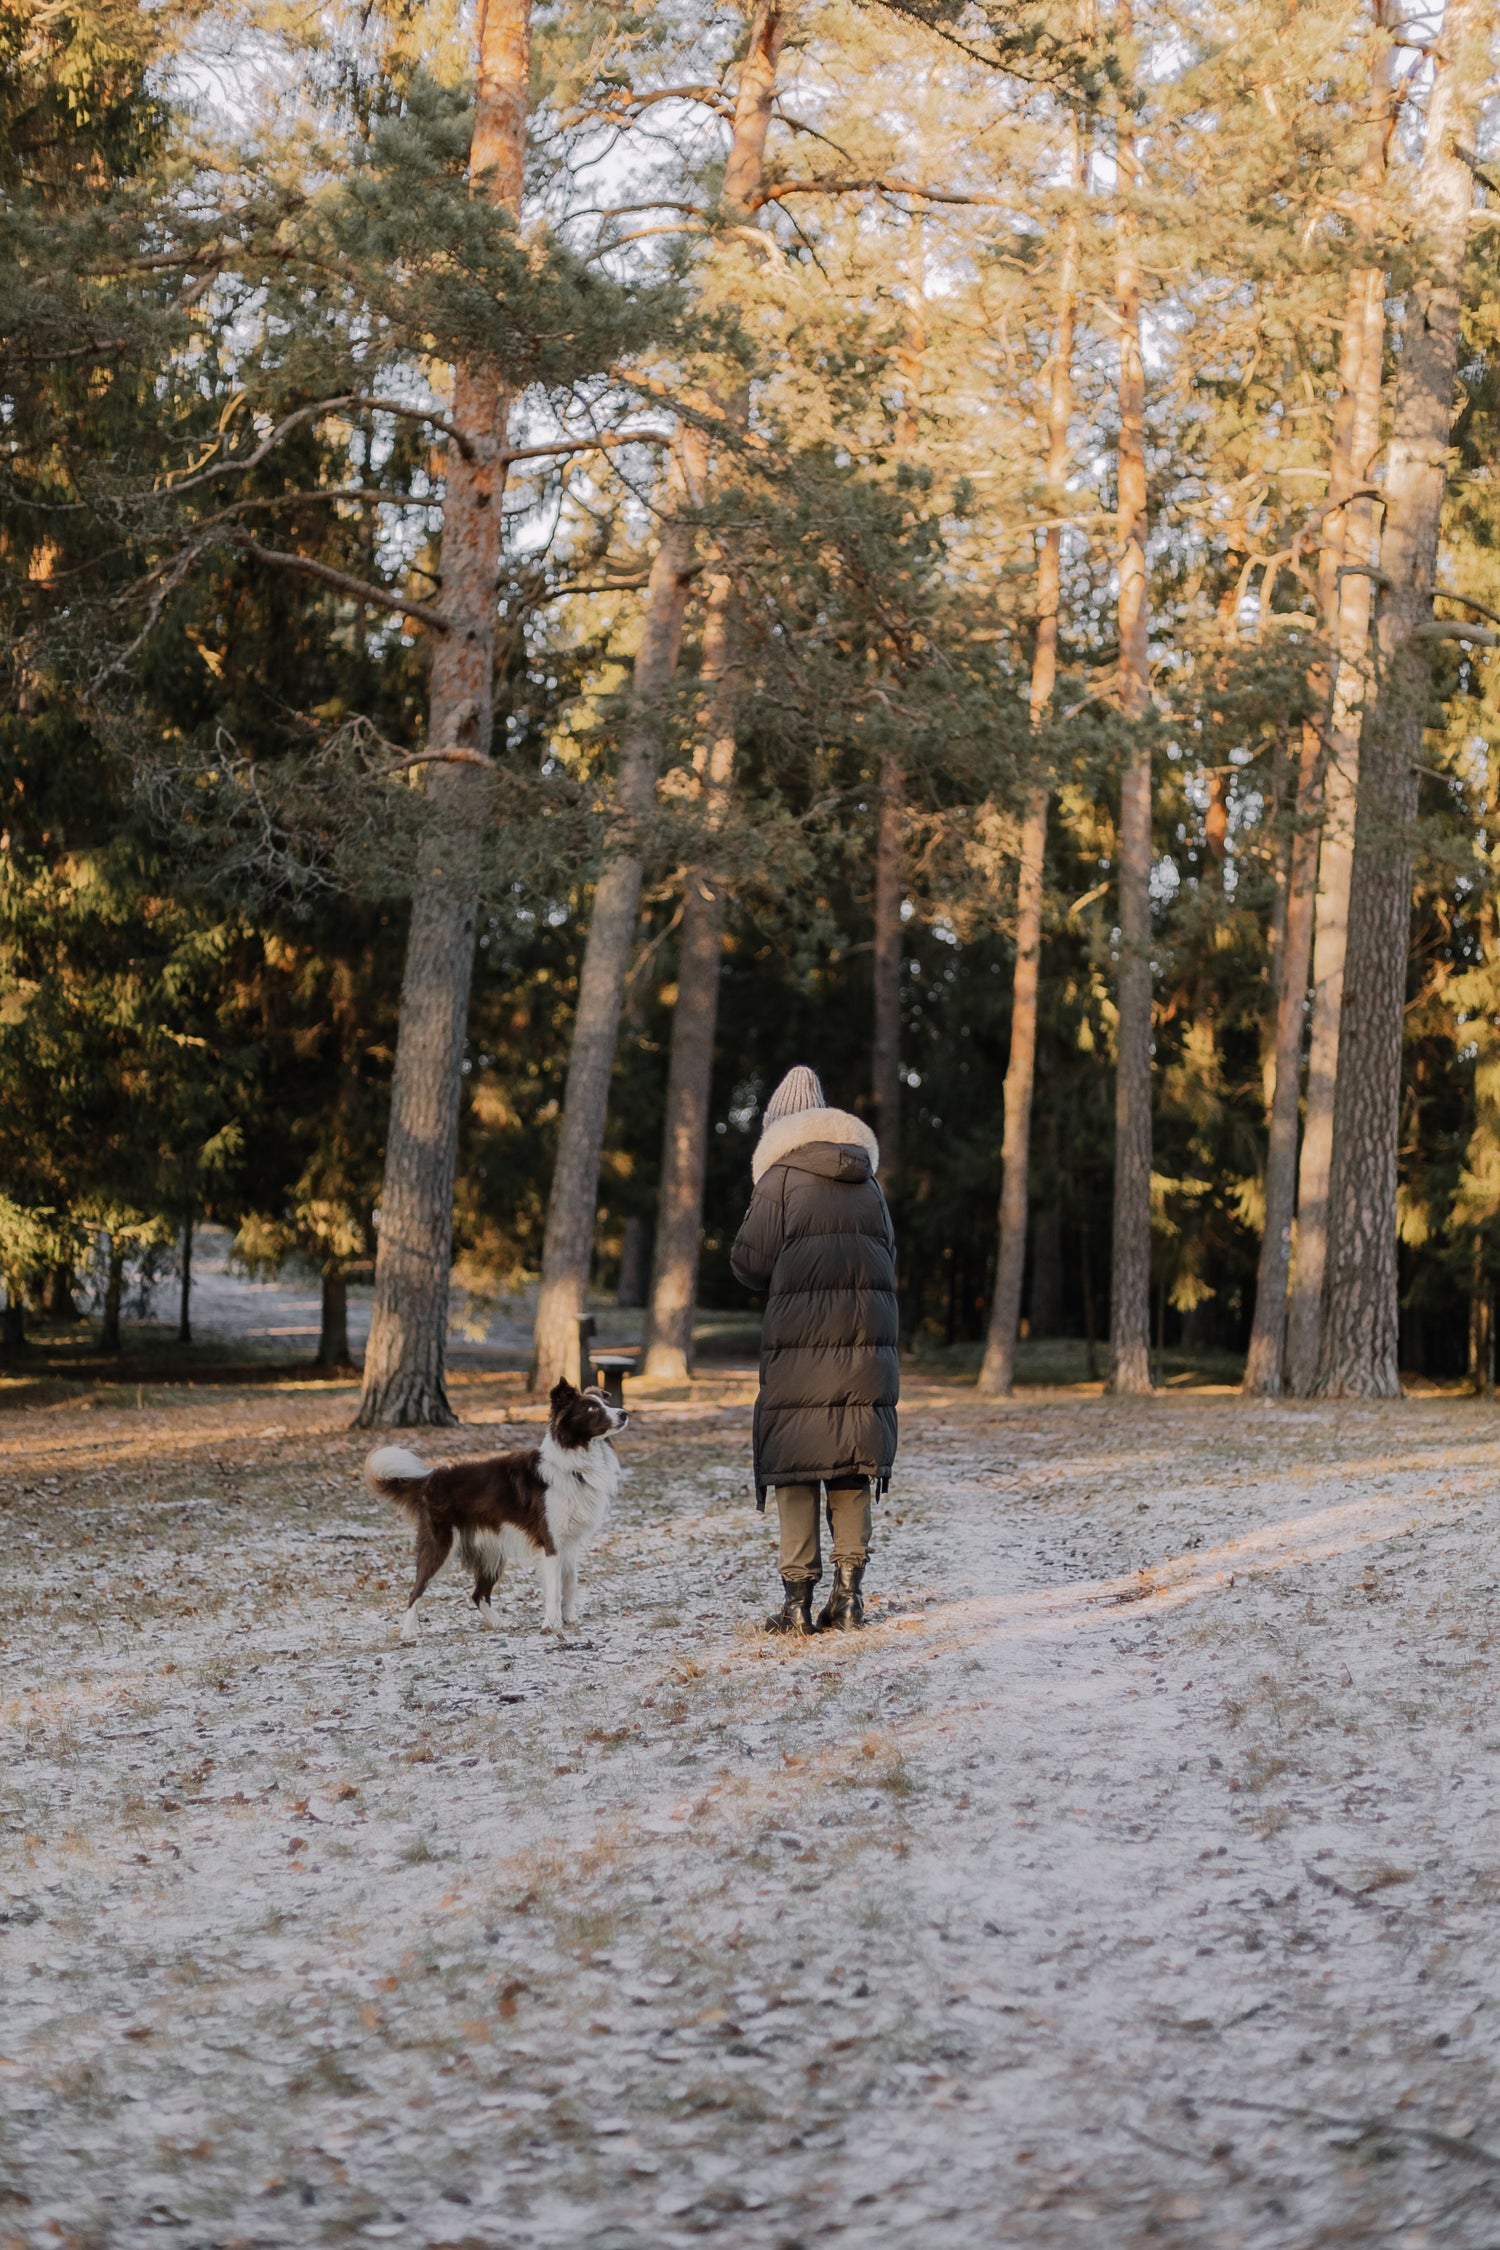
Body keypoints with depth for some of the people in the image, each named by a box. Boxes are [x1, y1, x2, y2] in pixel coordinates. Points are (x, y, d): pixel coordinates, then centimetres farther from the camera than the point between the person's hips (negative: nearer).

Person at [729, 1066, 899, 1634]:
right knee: (852, 1462, 10)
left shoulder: (781, 1177, -3)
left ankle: (798, 1597, -2)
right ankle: (849, 1591, 6)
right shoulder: (866, 1180, 13)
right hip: (869, 1332, 5)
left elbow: (749, 1261, -5)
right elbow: (887, 1254, 18)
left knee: (793, 1462, 1)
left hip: (801, 1335, -5)